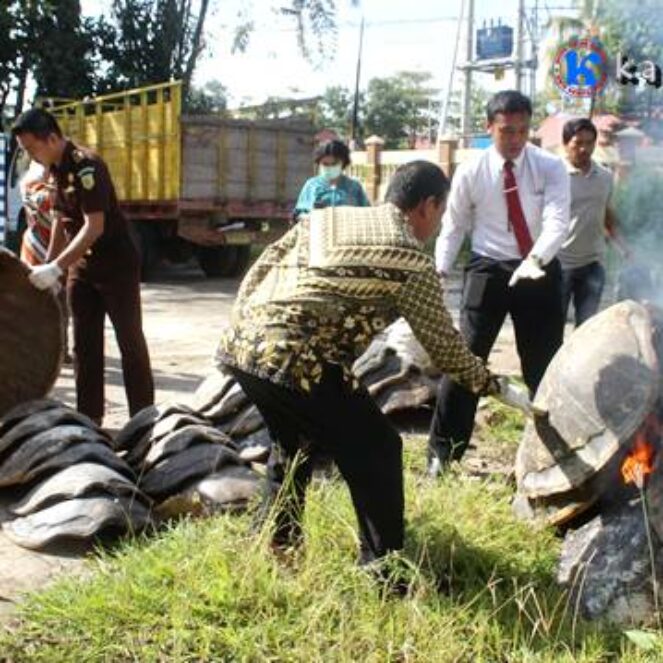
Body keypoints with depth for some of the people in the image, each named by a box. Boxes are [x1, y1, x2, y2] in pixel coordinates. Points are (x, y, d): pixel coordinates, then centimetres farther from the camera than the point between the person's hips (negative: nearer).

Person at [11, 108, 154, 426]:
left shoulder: (86, 166, -21)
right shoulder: (55, 168, 6)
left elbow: (94, 226, -28)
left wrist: (57, 267, -29)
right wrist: (47, 266, 15)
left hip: (117, 265, -8)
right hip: (81, 265, 9)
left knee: (130, 340, -1)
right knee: (84, 343, 10)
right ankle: (89, 416, 18)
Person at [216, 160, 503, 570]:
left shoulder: (325, 216, 22)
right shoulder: (411, 262, 5)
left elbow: (257, 273, 18)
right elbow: (442, 342, 14)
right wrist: (485, 381, 30)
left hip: (240, 345, 8)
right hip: (298, 364, -8)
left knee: (294, 444, 30)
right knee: (376, 452, 10)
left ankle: (273, 550, 41)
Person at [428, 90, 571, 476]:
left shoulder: (551, 168, -6)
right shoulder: (470, 172, -5)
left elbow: (558, 222, -19)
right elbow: (453, 227, 3)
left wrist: (534, 260, -37)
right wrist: (438, 274, -8)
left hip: (540, 272, 1)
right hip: (489, 271, -1)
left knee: (545, 364, 12)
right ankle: (443, 452, 8)